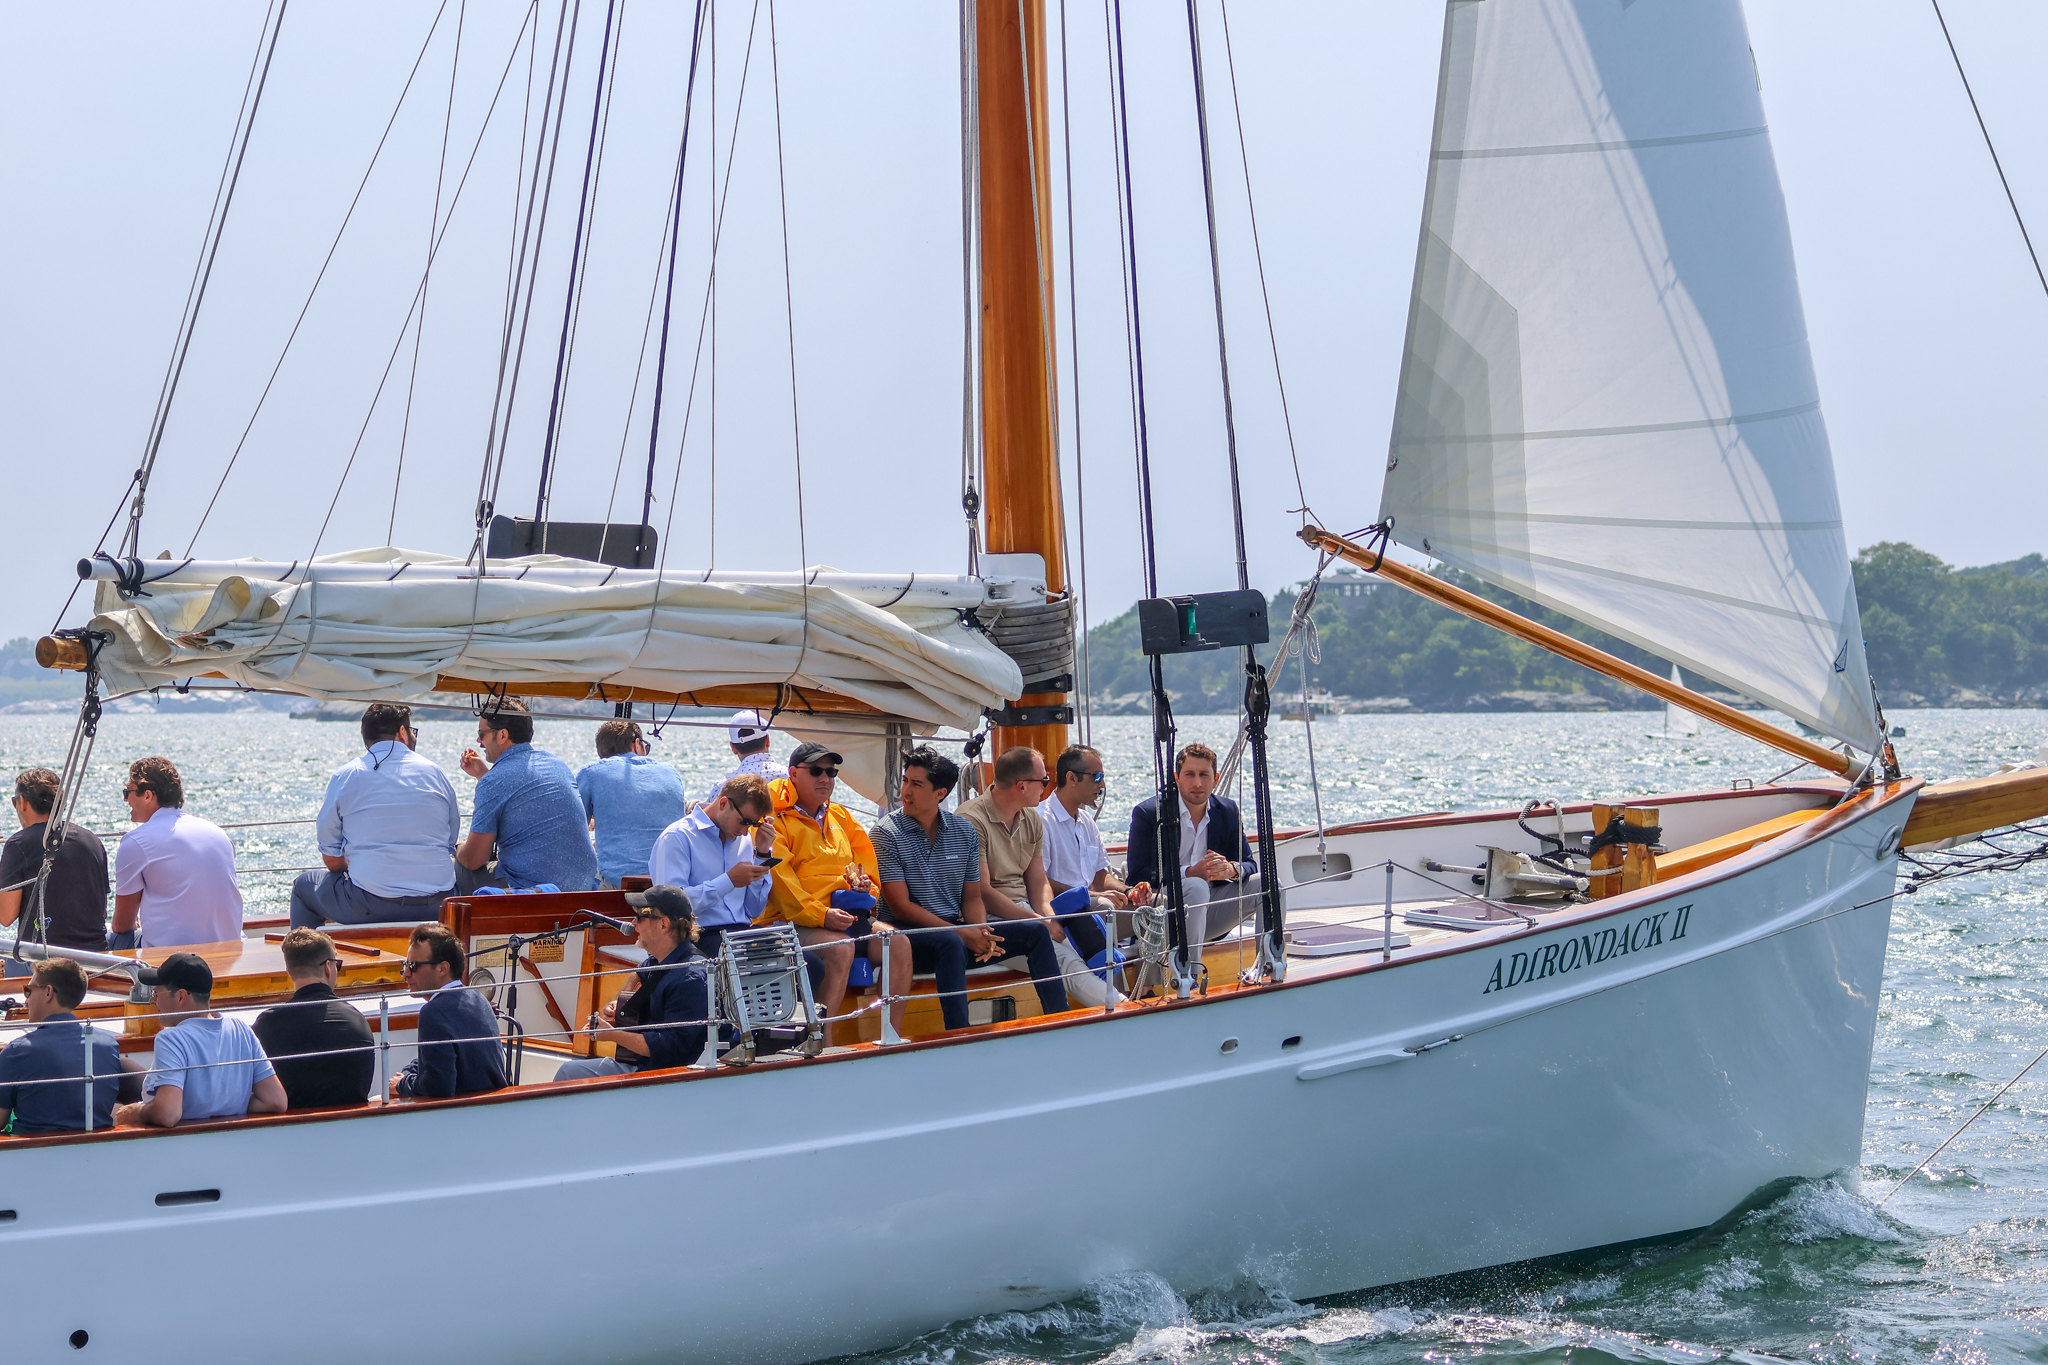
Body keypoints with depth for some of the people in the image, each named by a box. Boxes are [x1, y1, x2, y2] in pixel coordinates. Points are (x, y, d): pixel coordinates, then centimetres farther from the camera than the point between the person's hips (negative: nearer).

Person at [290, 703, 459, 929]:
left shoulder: (343, 778, 0)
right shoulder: (435, 772, 6)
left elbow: (331, 859, 3)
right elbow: (451, 845, 11)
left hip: (371, 905, -3)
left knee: (304, 886, 24)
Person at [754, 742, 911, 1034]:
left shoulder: (840, 817, 22)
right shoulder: (774, 819, -1)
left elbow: (866, 863, 28)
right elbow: (779, 879, -12)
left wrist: (864, 885, 3)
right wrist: (821, 915, -23)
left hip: (844, 916, 7)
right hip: (790, 922, -7)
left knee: (898, 942, -16)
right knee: (840, 947, -34)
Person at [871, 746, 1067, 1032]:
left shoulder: (965, 831, 9)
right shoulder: (886, 833, -7)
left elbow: (972, 897, 12)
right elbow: (901, 907, -12)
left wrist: (980, 931, -12)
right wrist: (961, 933, -18)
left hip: (957, 929, 6)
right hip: (909, 934, -6)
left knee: (1036, 931, -5)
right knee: (951, 943, -38)